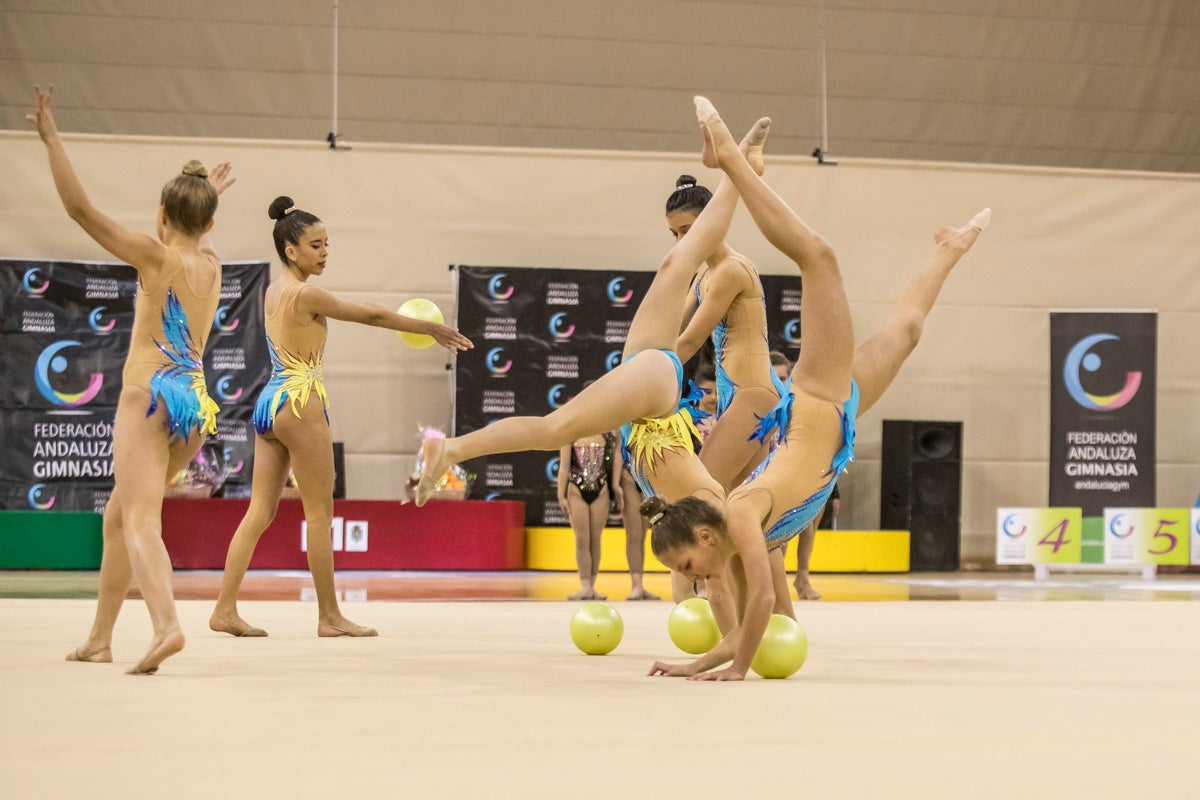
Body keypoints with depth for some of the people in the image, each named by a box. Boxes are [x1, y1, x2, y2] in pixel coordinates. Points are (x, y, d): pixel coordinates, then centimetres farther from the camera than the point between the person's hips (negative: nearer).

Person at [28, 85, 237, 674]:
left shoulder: (156, 256, -7)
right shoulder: (212, 266, 11)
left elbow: (80, 208, -10)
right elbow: (197, 234, 37)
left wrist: (51, 138, -6)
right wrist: (210, 196, 54)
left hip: (151, 397, -7)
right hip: (197, 404, 7)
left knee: (140, 520, -16)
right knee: (119, 516, 18)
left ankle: (166, 626, -37)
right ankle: (100, 638, 23)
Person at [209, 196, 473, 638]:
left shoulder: (275, 290, 14)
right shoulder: (306, 294, -13)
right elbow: (372, 316, -8)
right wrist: (433, 329, 1)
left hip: (270, 401, 9)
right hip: (299, 401, -9)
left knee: (259, 513, 7)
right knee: (319, 512, -1)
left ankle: (224, 609, 4)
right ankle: (329, 617, 3)